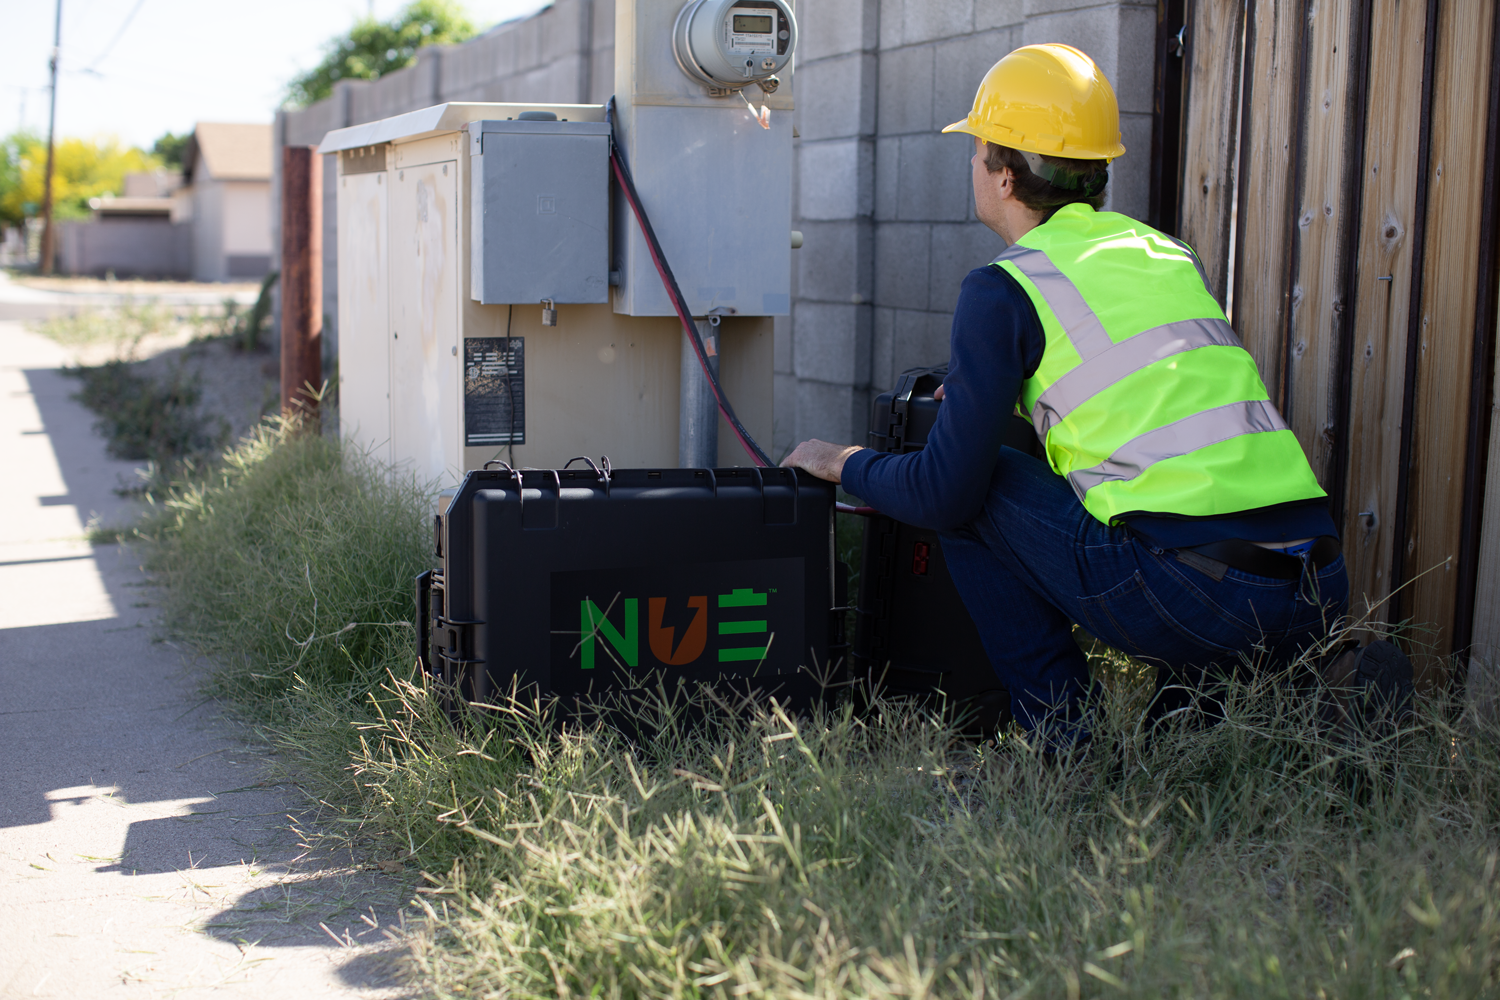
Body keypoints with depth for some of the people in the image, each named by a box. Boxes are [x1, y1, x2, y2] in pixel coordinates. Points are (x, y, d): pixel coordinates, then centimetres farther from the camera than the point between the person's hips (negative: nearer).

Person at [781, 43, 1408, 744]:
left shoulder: (1004, 288, 0)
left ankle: (1063, 738, 10)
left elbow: (944, 494, -1)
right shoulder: (1169, 255, 20)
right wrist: (984, 389, 44)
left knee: (976, 490, 12)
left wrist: (844, 464, 19)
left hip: (1195, 596, -7)